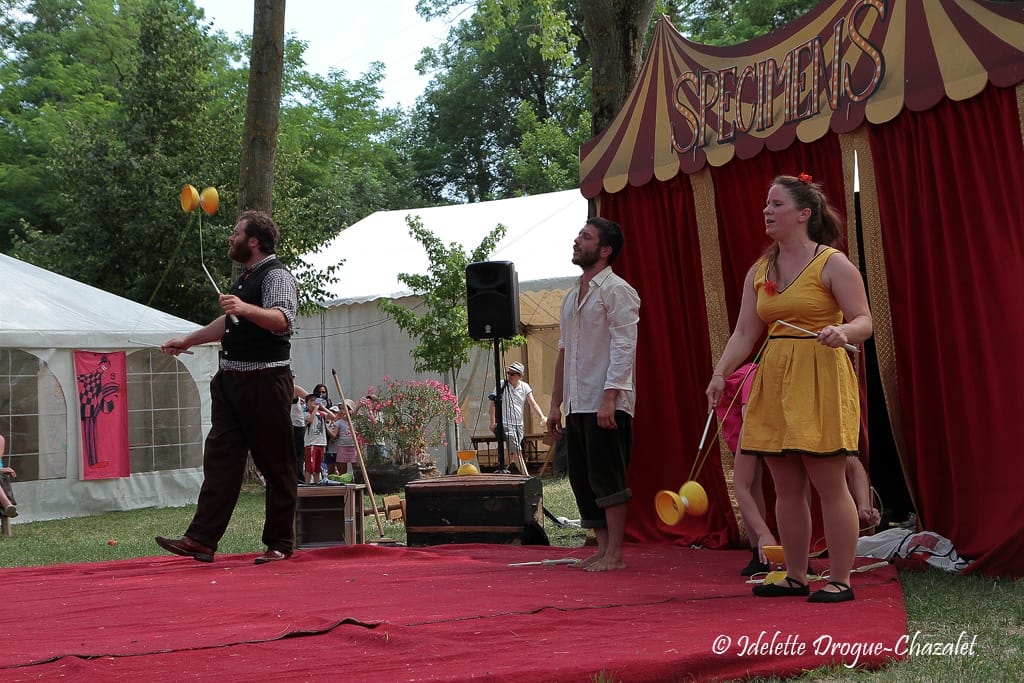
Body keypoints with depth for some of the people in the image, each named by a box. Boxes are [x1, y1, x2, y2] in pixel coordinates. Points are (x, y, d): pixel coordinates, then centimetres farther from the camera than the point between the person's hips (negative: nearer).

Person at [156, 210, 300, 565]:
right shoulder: (245, 278, 21)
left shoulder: (277, 276, -9)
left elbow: (282, 319, -29)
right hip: (231, 380, 9)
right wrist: (187, 340, 39)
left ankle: (280, 544, 6)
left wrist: (245, 308, -44)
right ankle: (201, 539, 2)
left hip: (265, 383, -9)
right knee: (220, 458, 3)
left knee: (275, 465, -1)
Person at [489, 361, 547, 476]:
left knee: (513, 452, 10)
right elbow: (493, 404, -6)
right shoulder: (502, 385, -6)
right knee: (517, 450, -14)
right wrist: (493, 422, -15)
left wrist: (541, 417, -21)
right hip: (506, 424, -5)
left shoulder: (525, 387, 4)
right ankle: (526, 475, -18)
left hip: (519, 424, 5)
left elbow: (533, 404, -4)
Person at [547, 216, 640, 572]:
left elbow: (624, 348, -15)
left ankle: (614, 554, 0)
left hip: (606, 404, -8)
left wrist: (609, 398, -23)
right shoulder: (572, 296, 19)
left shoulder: (616, 290, -7)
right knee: (582, 479, 9)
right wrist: (555, 403, 19)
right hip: (577, 405, 9)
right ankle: (603, 548, 18)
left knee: (607, 478, -6)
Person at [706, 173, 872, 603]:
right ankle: (795, 577, 19)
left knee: (828, 485, -3)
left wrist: (842, 332, -30)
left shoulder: (832, 264, -5)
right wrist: (720, 373, -3)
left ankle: (841, 580, 6)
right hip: (773, 382, 6)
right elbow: (744, 332, 9)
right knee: (786, 487, 9)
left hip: (820, 382, -6)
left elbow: (863, 321, -8)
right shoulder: (759, 272, 12)